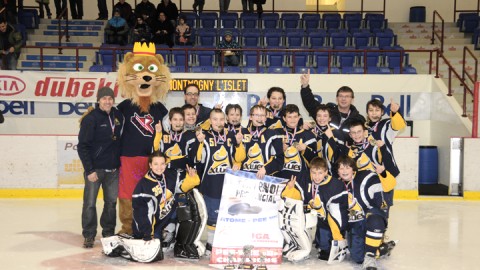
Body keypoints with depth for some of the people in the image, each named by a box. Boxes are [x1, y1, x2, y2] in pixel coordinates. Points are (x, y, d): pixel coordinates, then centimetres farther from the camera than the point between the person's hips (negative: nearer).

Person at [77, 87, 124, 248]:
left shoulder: (118, 116, 6)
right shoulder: (91, 118, -10)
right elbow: (82, 146, -11)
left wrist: (119, 163, 11)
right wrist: (89, 170, -14)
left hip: (113, 169, 5)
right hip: (95, 168, -5)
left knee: (111, 202, 11)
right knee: (90, 203, 1)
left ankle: (109, 233, 25)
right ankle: (89, 236, 14)